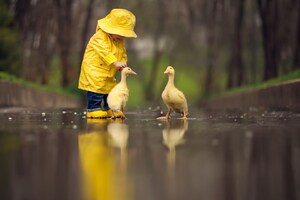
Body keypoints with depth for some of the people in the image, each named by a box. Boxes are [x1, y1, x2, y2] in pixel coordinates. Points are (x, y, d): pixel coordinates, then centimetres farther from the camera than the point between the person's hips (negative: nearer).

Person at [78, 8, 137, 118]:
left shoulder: (120, 41, 8)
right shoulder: (100, 37, -19)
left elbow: (123, 54, 12)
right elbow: (105, 52, -30)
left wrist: (122, 64, -9)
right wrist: (116, 63, -38)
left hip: (108, 74, 8)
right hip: (94, 69, -8)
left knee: (111, 89, 12)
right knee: (96, 89, -14)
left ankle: (110, 109, 23)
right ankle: (94, 109, -7)